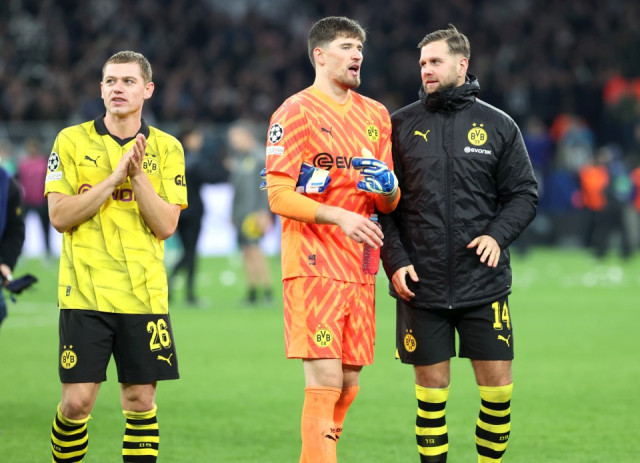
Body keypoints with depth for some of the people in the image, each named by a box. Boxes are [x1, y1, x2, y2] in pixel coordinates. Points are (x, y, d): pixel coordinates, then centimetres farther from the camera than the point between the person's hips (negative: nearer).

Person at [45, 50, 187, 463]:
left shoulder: (167, 148, 7)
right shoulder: (72, 141, 2)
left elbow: (167, 225, -1)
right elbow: (59, 216, -6)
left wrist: (137, 175, -13)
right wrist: (114, 177, -13)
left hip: (144, 293, 2)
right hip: (85, 292, -2)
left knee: (141, 399, 2)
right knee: (78, 399, -6)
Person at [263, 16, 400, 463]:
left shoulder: (376, 114, 17)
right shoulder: (295, 112, -3)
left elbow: (390, 201, 20)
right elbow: (279, 195, -10)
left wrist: (387, 188, -4)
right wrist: (338, 216, -22)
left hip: (359, 267, 6)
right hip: (313, 264, -6)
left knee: (349, 384, 7)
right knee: (325, 380, -13)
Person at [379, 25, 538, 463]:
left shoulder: (498, 125, 5)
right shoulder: (401, 126, 5)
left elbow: (524, 194, 8)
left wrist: (498, 234, -10)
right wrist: (395, 261, -4)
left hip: (484, 282, 0)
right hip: (421, 284, 0)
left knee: (498, 384, -1)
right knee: (431, 386, 3)